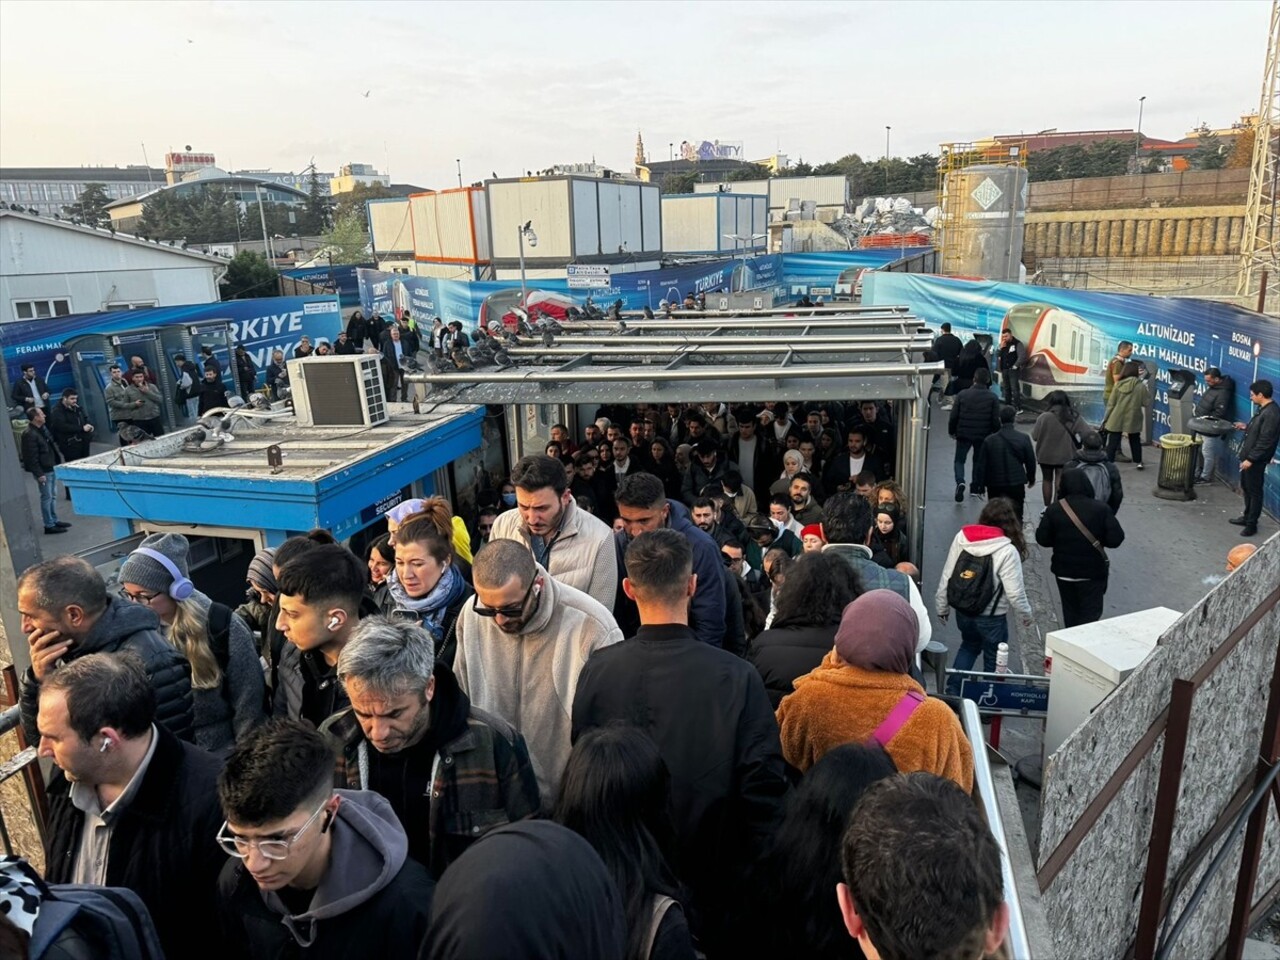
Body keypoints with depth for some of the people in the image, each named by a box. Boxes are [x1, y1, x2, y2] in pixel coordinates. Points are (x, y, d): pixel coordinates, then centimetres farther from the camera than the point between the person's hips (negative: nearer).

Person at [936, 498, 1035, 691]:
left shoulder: (962, 537, -8)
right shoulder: (1007, 551, -20)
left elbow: (946, 577, -3)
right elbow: (1015, 593, -17)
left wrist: (942, 607, 9)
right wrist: (1027, 615, 3)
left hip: (962, 611, 5)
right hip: (991, 618, -4)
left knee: (969, 645, 29)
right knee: (993, 660, 18)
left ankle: (952, 692, 26)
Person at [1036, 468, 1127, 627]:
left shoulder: (1054, 510, -10)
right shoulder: (1101, 509, -12)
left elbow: (1042, 539, -7)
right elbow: (1115, 539, -13)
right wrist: (1098, 539, 7)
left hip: (1064, 570, 2)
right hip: (1093, 572, -2)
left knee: (1070, 611, 19)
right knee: (1091, 613, 6)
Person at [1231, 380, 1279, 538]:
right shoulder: (1264, 409, 7)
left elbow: (1265, 441, -26)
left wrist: (1251, 459, -24)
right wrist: (1246, 427, 17)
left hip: (1256, 460, -10)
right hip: (1249, 456, 10)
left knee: (1254, 491, 2)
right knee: (1246, 488, 21)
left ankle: (1251, 524, 11)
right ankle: (1247, 517, 35)